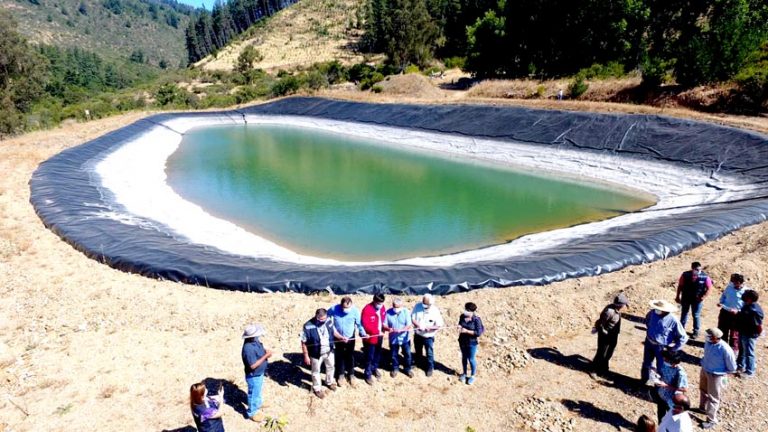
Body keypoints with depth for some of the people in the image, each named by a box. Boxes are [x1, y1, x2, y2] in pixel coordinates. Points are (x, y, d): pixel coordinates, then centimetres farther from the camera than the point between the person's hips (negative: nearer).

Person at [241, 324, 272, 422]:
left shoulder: (255, 341, -9)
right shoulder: (248, 348, -38)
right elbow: (253, 365, -32)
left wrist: (265, 352, -9)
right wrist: (265, 356, -31)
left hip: (260, 373, 9)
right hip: (254, 376, -9)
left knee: (258, 391, 32)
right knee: (254, 394, 15)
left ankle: (258, 403, 57)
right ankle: (252, 413, 37)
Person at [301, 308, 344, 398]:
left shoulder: (329, 321, -17)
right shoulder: (308, 326, -30)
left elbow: (333, 331, 4)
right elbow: (303, 342, -19)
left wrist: (341, 337, -13)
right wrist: (306, 356, -15)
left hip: (329, 351, 4)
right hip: (316, 354, -4)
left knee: (330, 367, 27)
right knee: (316, 371, 19)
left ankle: (329, 382, 57)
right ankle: (317, 388, 45)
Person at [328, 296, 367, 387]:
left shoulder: (355, 311, -25)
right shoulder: (334, 309, -26)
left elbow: (359, 324, -12)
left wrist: (363, 334, -20)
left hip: (350, 337, 0)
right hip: (338, 337, 0)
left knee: (350, 356, 16)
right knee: (339, 356, 16)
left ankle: (351, 375, 37)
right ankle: (340, 375, 38)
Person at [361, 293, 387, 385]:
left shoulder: (382, 308, -4)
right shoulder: (367, 309, -25)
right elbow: (366, 325, -26)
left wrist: (384, 327, -5)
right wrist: (377, 332, -27)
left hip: (379, 336, 7)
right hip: (370, 337, -7)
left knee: (378, 354, 23)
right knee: (369, 357, 5)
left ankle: (374, 368, 46)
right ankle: (368, 375, 22)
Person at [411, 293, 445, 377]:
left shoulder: (435, 311, -21)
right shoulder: (417, 306, -17)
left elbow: (440, 325, -18)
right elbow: (412, 319, -14)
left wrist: (429, 327, -32)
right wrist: (419, 325, -32)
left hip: (429, 336, -3)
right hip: (418, 334, 3)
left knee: (429, 353, 12)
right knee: (418, 351, 25)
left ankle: (430, 368, 35)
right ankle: (418, 363, 51)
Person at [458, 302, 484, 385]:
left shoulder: (476, 320, -22)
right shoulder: (462, 316, -8)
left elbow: (478, 333, -23)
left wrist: (467, 331, -28)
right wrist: (459, 327, -16)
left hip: (472, 343, -5)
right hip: (462, 341, 5)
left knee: (471, 359, 10)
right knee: (464, 357, 21)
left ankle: (472, 376, 31)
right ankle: (464, 373, 41)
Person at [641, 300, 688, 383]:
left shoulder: (673, 320, -27)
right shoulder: (652, 312, -14)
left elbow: (683, 337, -16)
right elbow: (647, 320, 14)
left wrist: (673, 349, -11)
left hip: (662, 347, -5)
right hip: (649, 343, 5)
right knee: (646, 364, 23)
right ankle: (644, 381, 46)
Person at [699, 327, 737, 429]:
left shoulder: (725, 349, -33)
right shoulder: (708, 342, -14)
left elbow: (732, 368, -17)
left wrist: (720, 372, -6)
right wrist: (703, 363, 7)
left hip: (716, 376, -7)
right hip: (704, 370, 7)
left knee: (713, 398, 10)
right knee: (703, 390, 29)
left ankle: (711, 420, 29)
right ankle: (702, 408, 55)